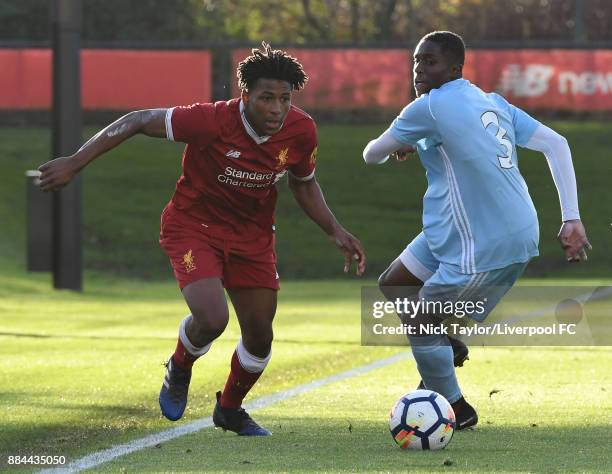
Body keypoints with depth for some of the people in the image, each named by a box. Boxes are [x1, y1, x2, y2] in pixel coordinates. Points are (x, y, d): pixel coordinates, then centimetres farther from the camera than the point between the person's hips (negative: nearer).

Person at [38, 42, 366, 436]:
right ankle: (180, 368, 13)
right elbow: (138, 122, -21)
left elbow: (303, 184, 6)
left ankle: (230, 409, 39)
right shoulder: (212, 121, -31)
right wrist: (75, 163, -21)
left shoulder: (301, 131, -16)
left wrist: (335, 231, -5)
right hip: (194, 226, -5)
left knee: (260, 336, 7)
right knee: (212, 319, -25)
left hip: (252, 233, 5)